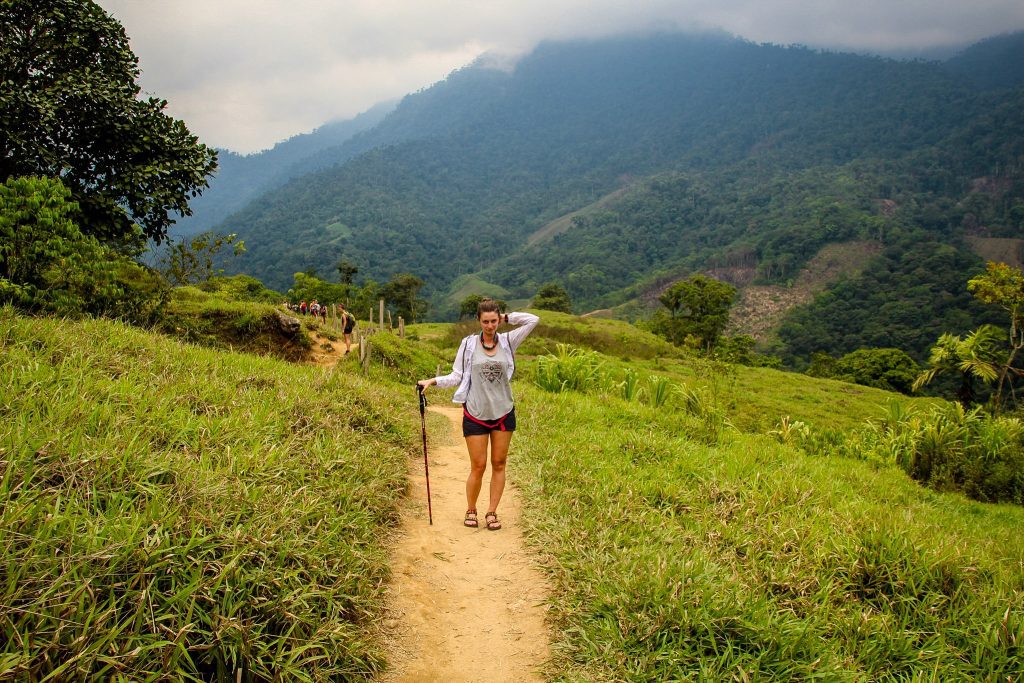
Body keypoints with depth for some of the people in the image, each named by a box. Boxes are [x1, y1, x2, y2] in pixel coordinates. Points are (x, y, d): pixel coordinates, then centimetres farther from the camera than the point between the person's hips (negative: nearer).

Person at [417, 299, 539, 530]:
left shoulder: (507, 341, 2)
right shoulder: (469, 344, -2)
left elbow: (533, 320, 0)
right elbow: (457, 376, -1)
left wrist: (507, 318, -1)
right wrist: (433, 381, -14)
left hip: (503, 413, 2)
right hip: (475, 415, -2)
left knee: (499, 464, 6)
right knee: (478, 467, 0)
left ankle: (492, 512, 16)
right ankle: (471, 511, 18)